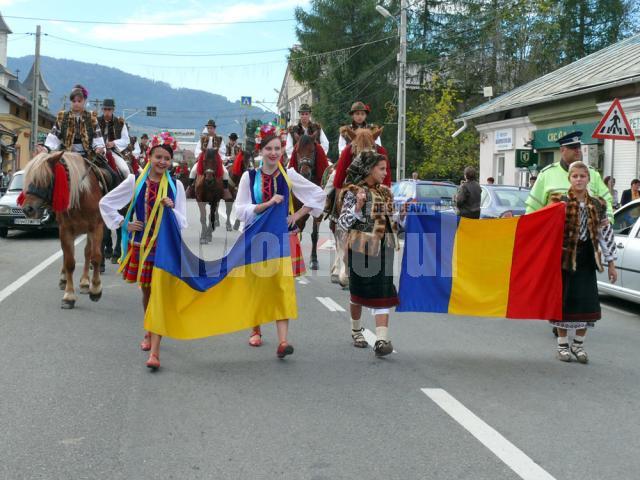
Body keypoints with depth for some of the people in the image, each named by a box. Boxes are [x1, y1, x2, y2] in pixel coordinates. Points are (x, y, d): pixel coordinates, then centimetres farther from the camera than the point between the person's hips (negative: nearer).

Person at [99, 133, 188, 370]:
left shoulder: (175, 186, -1)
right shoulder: (135, 181, -1)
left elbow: (183, 223, -1)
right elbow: (105, 203, 7)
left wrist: (171, 209, -20)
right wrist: (123, 223, -1)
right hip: (140, 244, 2)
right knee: (146, 292, 16)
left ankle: (154, 351, -13)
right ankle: (149, 332, 41)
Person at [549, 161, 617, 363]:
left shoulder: (597, 205, 4)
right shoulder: (559, 201, -5)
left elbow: (606, 233, 8)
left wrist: (611, 263, 8)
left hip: (586, 258, 3)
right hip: (564, 256, -3)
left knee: (587, 301, 4)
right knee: (563, 299, 4)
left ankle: (578, 344, 19)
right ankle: (562, 345, 16)